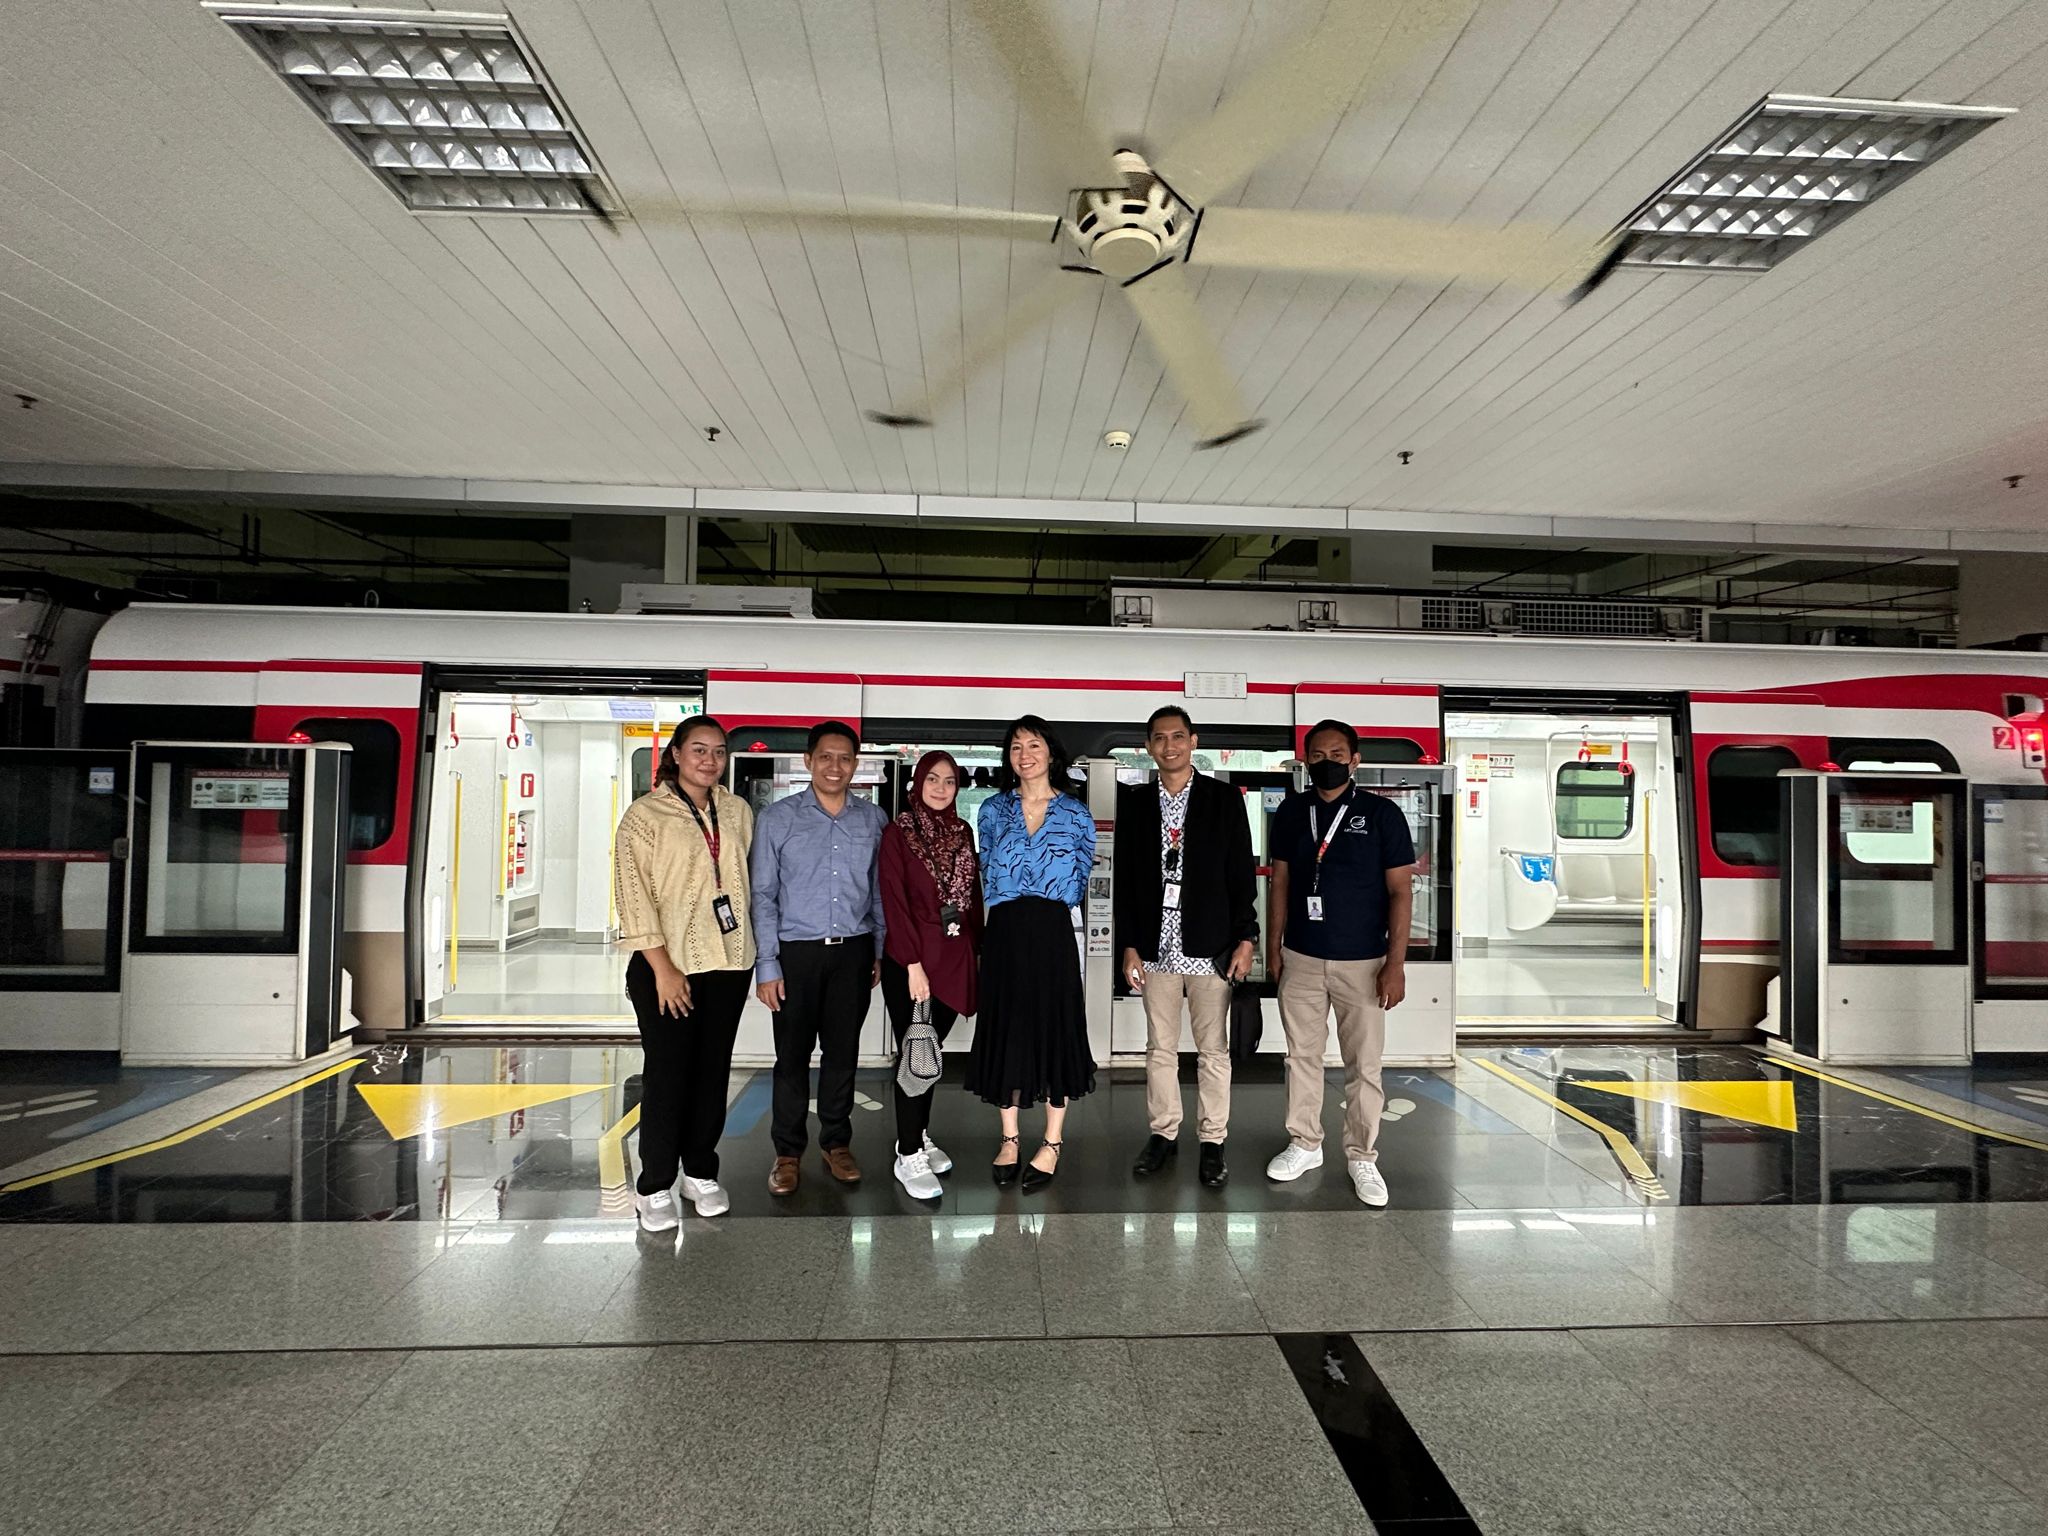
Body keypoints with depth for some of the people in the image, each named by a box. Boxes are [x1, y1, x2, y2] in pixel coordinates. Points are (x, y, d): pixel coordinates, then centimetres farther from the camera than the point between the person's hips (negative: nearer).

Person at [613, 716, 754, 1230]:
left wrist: (754, 948, 8)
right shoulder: (645, 814, -5)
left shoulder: (738, 811, 9)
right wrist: (662, 967, -14)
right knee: (666, 1075, 0)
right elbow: (634, 895, -9)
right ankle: (653, 1187, 16)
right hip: (666, 966, -4)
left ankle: (701, 1172, 26)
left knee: (713, 1071, 11)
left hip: (728, 963, 4)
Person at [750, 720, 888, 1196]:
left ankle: (837, 1143, 27)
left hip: (853, 951, 2)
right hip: (796, 951, -2)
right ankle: (787, 1152, 21)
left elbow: (880, 889, 10)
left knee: (843, 1051, 11)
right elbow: (763, 894, -2)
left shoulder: (873, 819, 4)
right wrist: (767, 964, -6)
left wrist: (882, 951, 7)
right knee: (793, 1055, 5)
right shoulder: (777, 818, -2)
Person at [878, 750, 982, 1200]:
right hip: (911, 960, -5)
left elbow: (974, 895, 11)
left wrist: (977, 950, 5)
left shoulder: (963, 832, 9)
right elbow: (894, 902, -12)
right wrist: (914, 963, -16)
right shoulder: (898, 833, -6)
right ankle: (908, 1157, 9)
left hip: (954, 958, 5)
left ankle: (918, 1136, 28)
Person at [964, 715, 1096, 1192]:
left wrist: (1047, 911, 2)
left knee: (1056, 1028, 3)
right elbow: (988, 874, 11)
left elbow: (1080, 880, 6)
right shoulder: (992, 810, 7)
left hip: (1052, 932, -1)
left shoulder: (1075, 813, 3)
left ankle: (1052, 1144, 16)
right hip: (1004, 933, 2)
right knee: (1005, 1028, 7)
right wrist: (1010, 909, 4)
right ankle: (1009, 1139, 21)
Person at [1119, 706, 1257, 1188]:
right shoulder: (1135, 804, 6)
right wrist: (1129, 945, 3)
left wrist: (1246, 937, -5)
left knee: (1213, 1050, 6)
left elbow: (1243, 873, 0)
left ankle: (1212, 1142, 19)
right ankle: (1163, 1133, 25)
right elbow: (1126, 879, 7)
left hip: (1211, 949, -2)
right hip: (1155, 949, 2)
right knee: (1160, 1048, 11)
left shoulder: (1224, 799, 1)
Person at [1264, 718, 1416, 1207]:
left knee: (1364, 1064, 6)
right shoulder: (1291, 812, 3)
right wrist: (1273, 946, 6)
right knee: (1302, 1056, 12)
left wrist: (1395, 963, -10)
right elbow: (1281, 882, 9)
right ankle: (1305, 1144, 27)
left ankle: (1362, 1157, 21)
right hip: (1300, 959, 3)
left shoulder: (1382, 813, -6)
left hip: (1362, 962, -2)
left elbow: (1401, 891, -5)